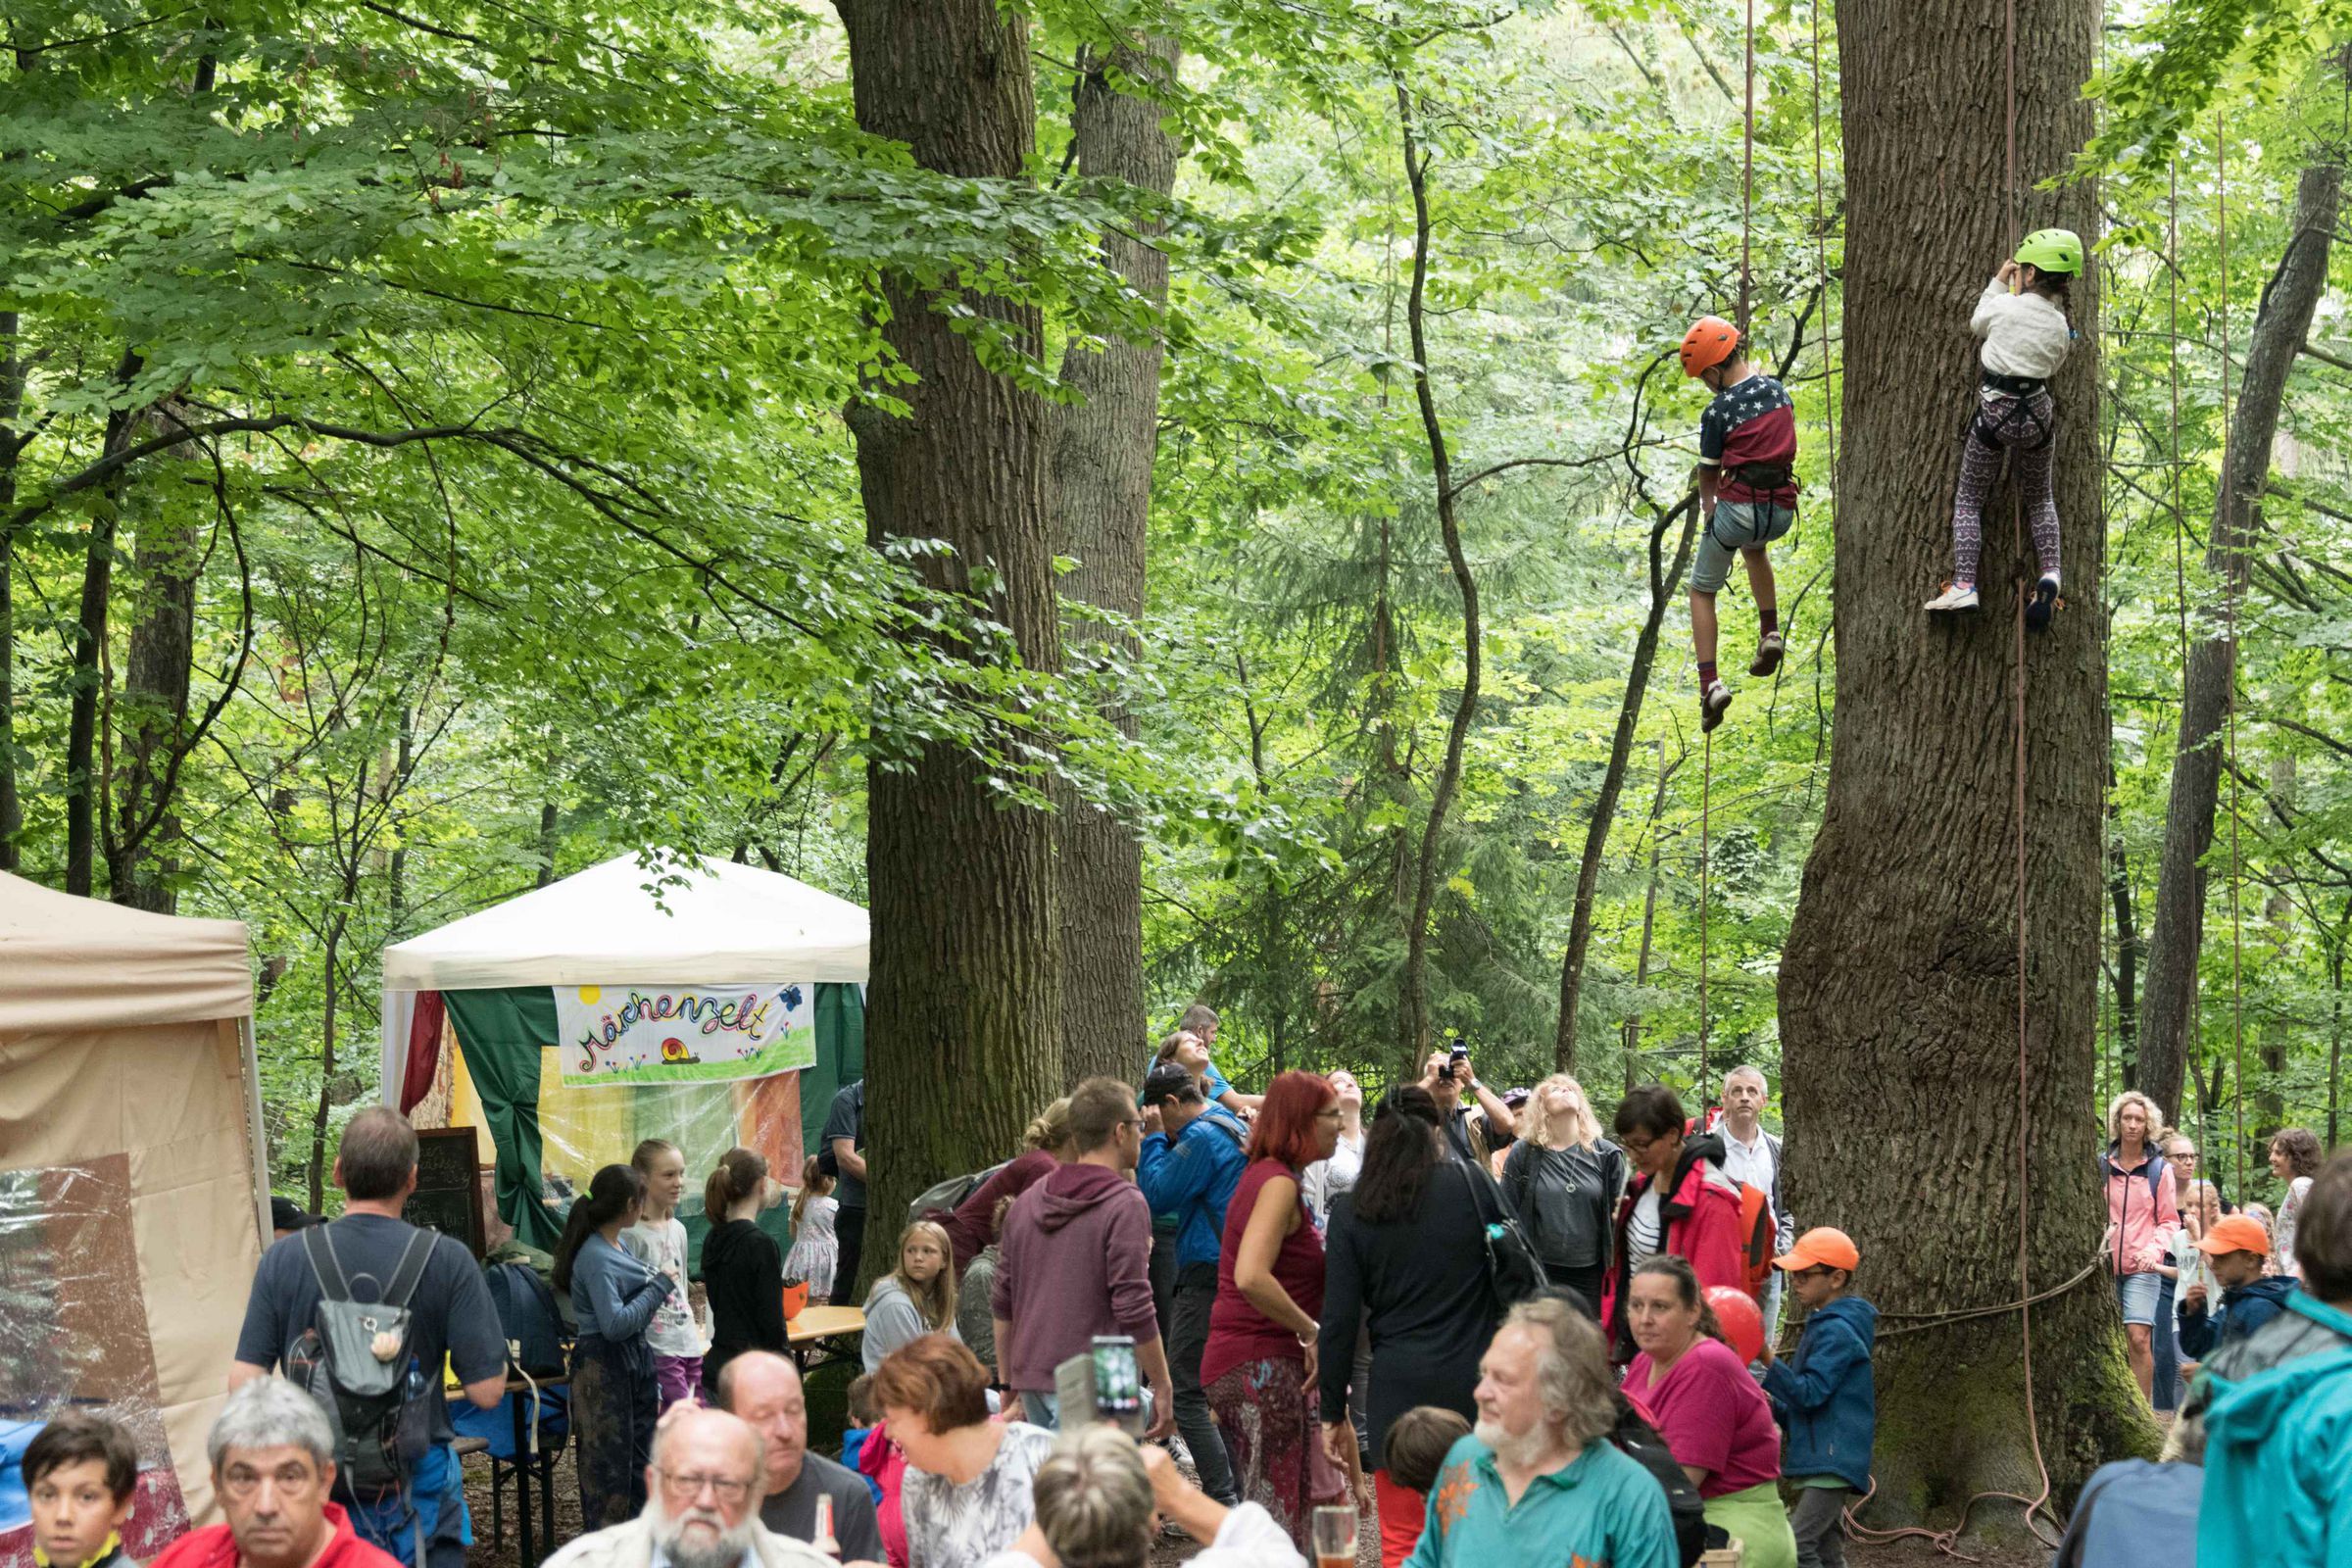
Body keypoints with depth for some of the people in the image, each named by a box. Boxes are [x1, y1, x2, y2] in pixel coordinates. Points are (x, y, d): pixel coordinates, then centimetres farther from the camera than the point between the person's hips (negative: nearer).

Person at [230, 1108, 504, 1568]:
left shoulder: (283, 1258, -5)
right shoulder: (446, 1260, -10)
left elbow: (244, 1382, -6)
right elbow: (486, 1390, -10)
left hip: (317, 1481, 2)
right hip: (416, 1488, -2)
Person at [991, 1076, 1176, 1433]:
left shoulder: (1026, 1203, 13)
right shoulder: (1125, 1205, -10)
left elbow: (1001, 1304, 15)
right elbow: (1133, 1309, -15)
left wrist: (1007, 1380, 21)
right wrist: (1163, 1387, -8)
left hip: (1032, 1381, 7)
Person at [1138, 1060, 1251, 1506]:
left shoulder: (1201, 1136, -14)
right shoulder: (1235, 1129, 17)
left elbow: (1156, 1196, -13)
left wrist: (1154, 1139, -4)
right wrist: (1161, 1142, 13)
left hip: (1207, 1276, -10)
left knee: (1186, 1393, -8)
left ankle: (1223, 1498, -13)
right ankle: (1240, 1494, 18)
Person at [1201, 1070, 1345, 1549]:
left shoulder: (1263, 1176, 16)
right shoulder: (1278, 1182, -14)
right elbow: (1251, 1277, -28)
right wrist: (1312, 1332, -19)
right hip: (1262, 1365, -10)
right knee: (1278, 1526, -7)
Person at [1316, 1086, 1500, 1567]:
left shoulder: (1351, 1212, -1)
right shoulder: (1471, 1184, -2)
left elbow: (1338, 1321, -2)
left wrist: (1333, 1411, 6)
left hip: (1399, 1386, 0)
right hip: (1475, 1382, 0)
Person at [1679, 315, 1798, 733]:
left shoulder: (1718, 412, -10)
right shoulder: (1779, 392, 8)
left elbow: (1709, 474, 1)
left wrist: (1708, 510, 24)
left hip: (1738, 507, -6)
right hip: (1782, 512, 6)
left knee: (1702, 592, 12)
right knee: (1754, 545, 40)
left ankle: (1710, 683, -1)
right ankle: (1770, 634, 27)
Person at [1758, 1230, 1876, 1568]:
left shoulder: (1837, 1331, -13)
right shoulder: (1822, 1325, 18)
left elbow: (1810, 1393, -20)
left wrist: (1768, 1360, -25)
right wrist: (1775, 1405, 10)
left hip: (1832, 1461, -11)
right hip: (1821, 1460, 11)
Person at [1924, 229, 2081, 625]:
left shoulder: (2006, 305, -10)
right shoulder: (2061, 327, 0)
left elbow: (1978, 324, 10)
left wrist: (1998, 283, 19)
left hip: (1994, 412, -3)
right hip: (2038, 413, 3)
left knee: (1969, 499, 8)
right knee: (2040, 498, 22)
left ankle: (1964, 585, -3)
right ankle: (2050, 574, 5)